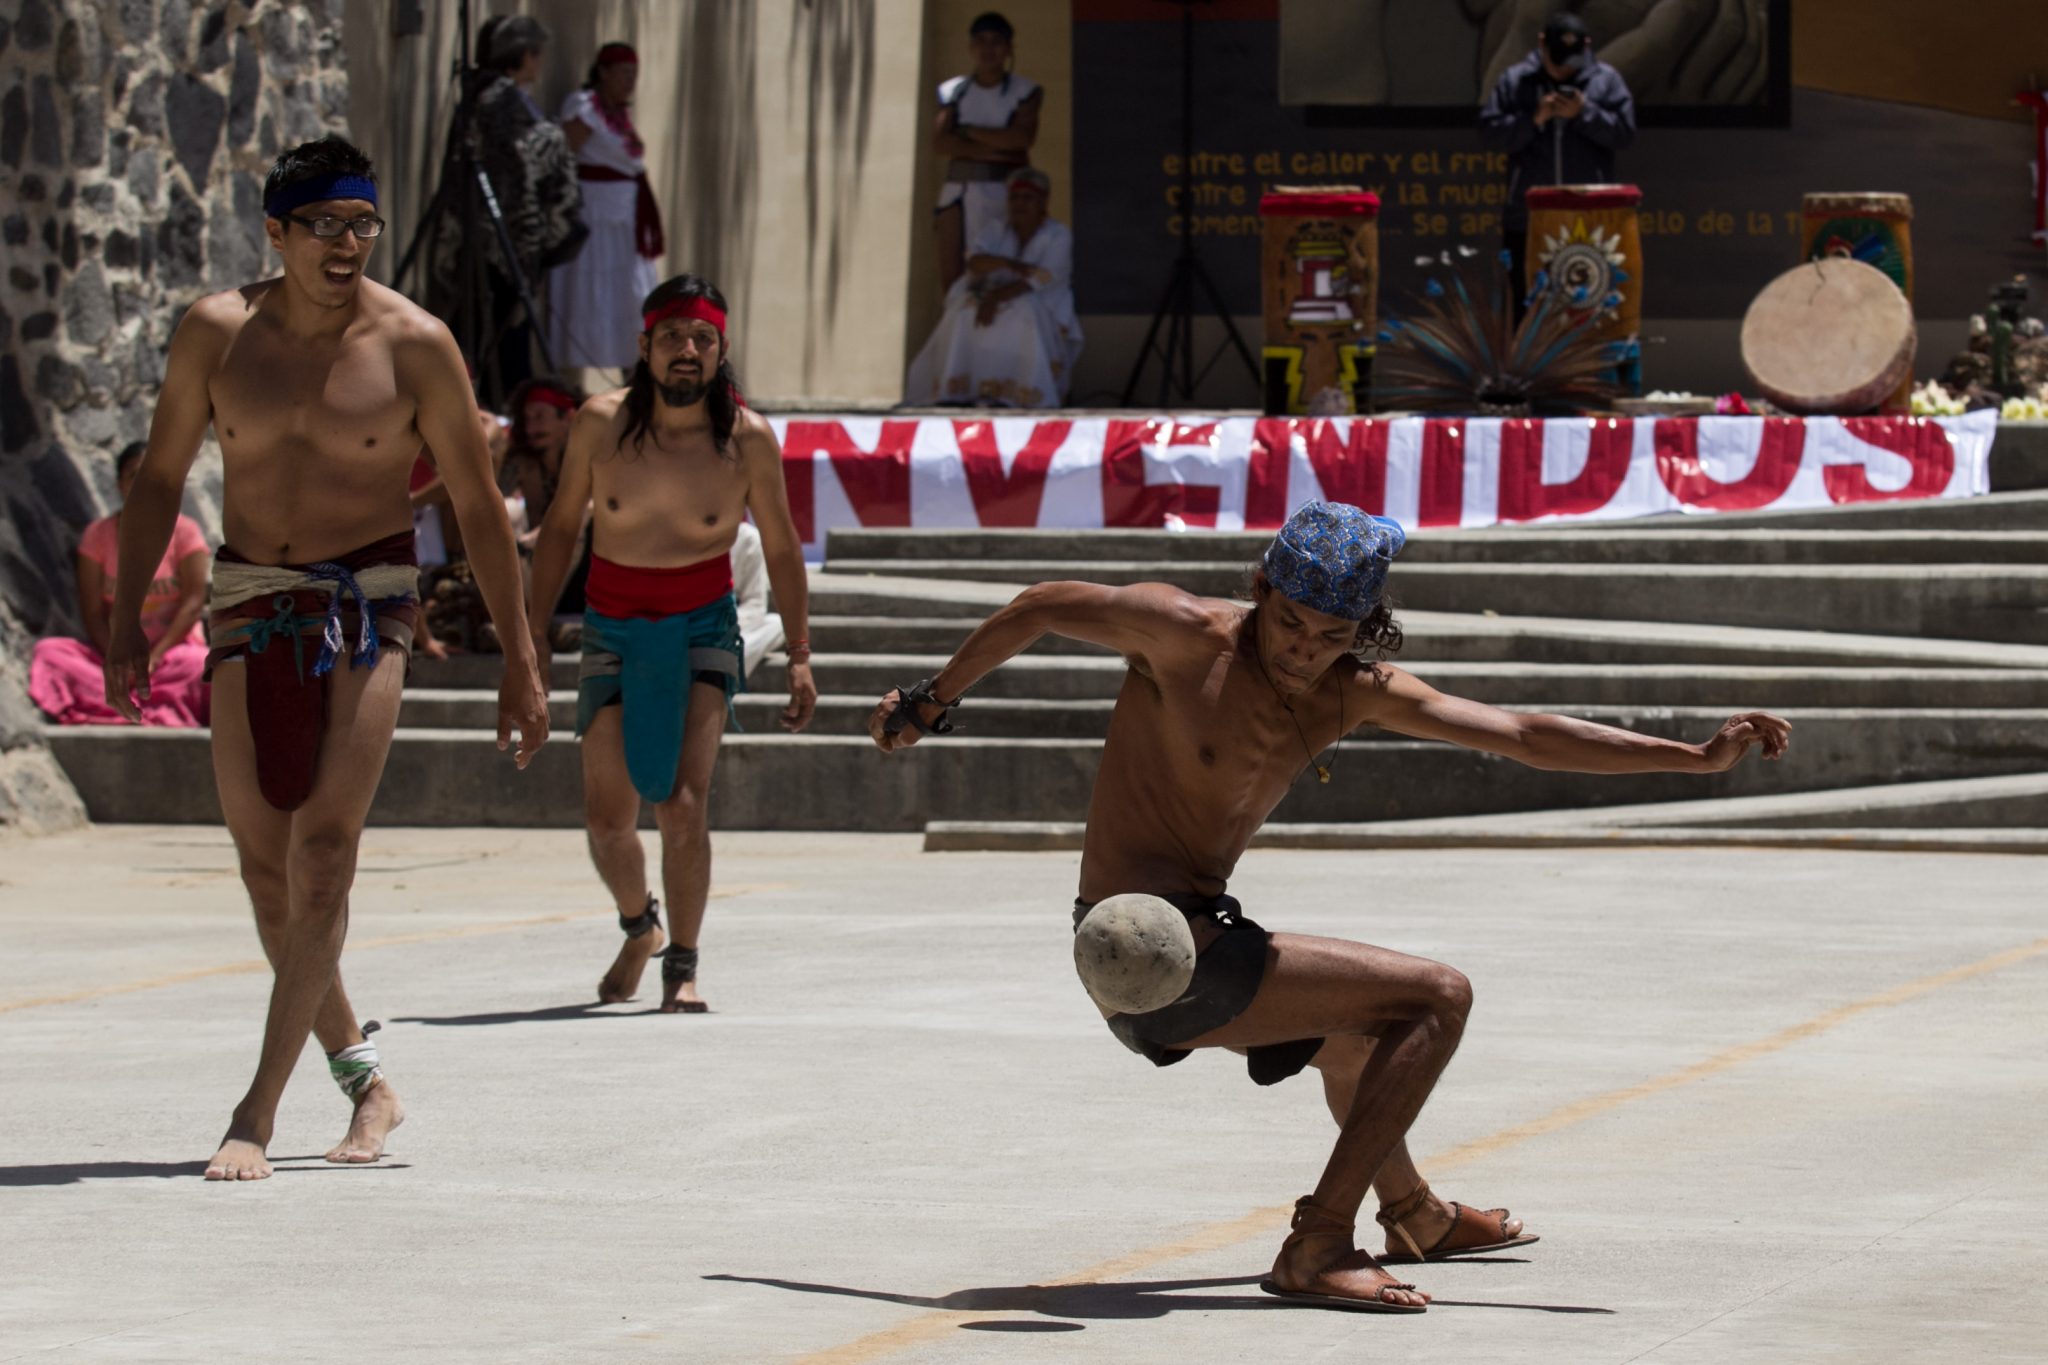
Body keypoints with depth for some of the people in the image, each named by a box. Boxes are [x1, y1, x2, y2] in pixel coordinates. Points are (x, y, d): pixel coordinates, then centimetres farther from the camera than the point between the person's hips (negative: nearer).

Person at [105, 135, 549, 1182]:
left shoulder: (413, 345, -7)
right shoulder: (216, 332, -1)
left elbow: (478, 505, 0)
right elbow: (160, 477, 10)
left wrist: (519, 662, 1)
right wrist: (127, 618, 2)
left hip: (369, 601, -3)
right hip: (248, 602, 3)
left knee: (323, 850, -15)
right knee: (264, 860, 5)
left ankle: (258, 1112, -16)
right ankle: (360, 1074, 23)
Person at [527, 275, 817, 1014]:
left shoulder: (747, 439, -11)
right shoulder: (600, 423, -8)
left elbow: (781, 549, 2)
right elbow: (562, 526, 6)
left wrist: (799, 657, 1)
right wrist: (530, 636, 6)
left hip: (702, 632, -2)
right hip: (612, 634, 2)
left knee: (682, 802, -19)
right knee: (607, 818, 1)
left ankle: (682, 967, -5)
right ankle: (639, 927, 32)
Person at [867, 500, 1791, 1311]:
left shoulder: (1355, 694, 4)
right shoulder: (1190, 635, -15)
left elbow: (1523, 736, 4)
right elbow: (1038, 610, -3)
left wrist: (1699, 756, 0)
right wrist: (932, 704, 9)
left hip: (1195, 938, 8)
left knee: (1356, 1034, 35)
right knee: (1438, 998, -10)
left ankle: (1415, 1217, 63)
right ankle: (1317, 1249, -17)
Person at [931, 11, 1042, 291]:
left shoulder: (1024, 92, 5)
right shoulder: (954, 91, 12)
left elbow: (1023, 137, -11)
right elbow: (940, 142, 0)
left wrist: (969, 131, -4)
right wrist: (990, 151, -11)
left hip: (1003, 193, -3)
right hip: (959, 191, 3)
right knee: (951, 278, -5)